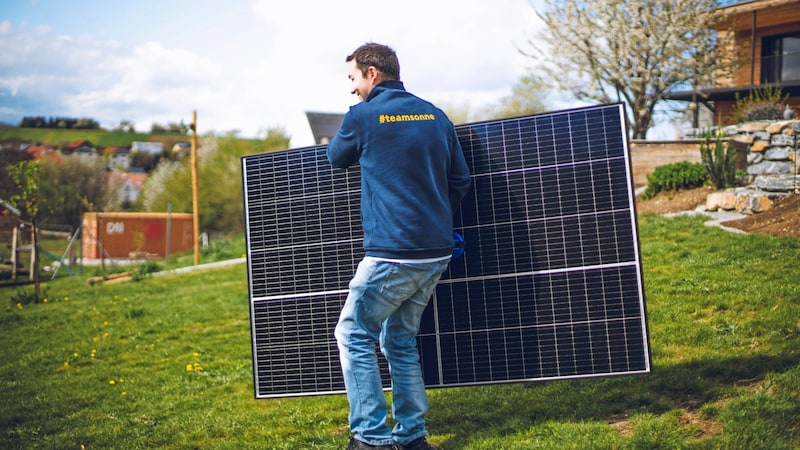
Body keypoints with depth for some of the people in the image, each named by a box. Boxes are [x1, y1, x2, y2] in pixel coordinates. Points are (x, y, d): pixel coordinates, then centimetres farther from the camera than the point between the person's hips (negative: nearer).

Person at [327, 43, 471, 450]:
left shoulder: (363, 116, -6)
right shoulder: (435, 115, 10)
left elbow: (336, 158, 14)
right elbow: (461, 180, 13)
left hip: (391, 253, -7)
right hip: (436, 252, 7)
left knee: (353, 336, 6)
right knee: (401, 341, 17)